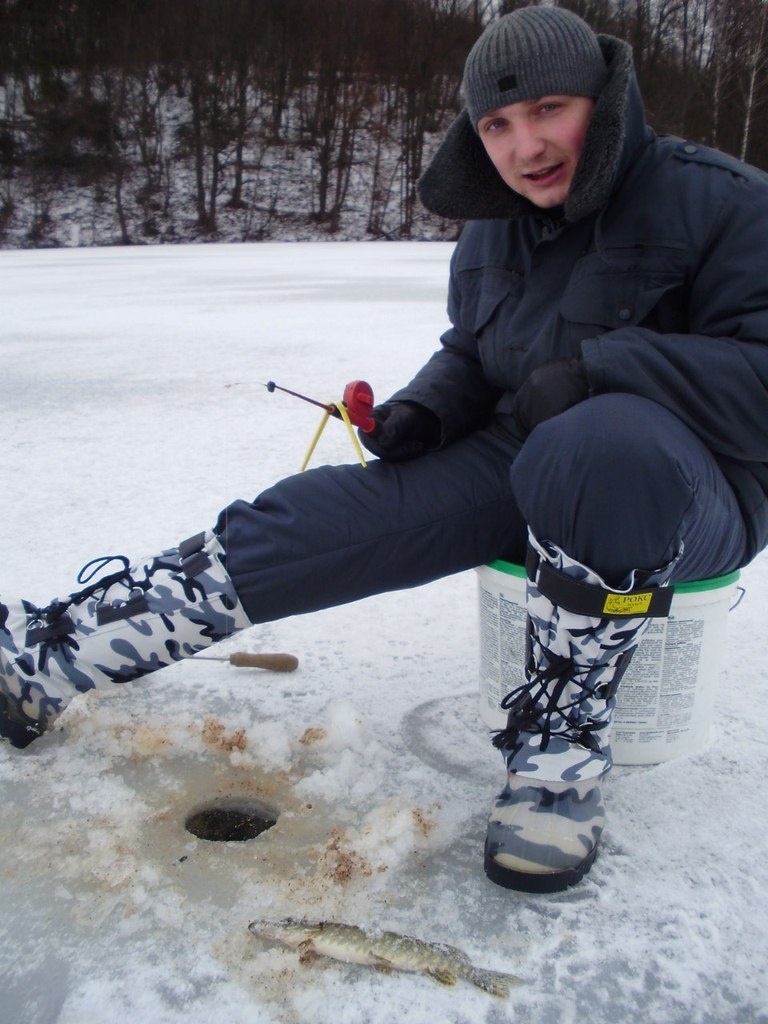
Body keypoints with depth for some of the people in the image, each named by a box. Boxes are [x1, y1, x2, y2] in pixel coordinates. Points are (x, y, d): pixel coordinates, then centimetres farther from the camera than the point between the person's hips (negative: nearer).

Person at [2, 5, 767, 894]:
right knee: (321, 518, -14)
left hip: (694, 488, -4)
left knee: (603, 442, -42)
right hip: (521, 467, 5)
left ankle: (561, 736, -22)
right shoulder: (490, 232, 10)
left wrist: (600, 367, -25)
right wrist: (424, 409, -1)